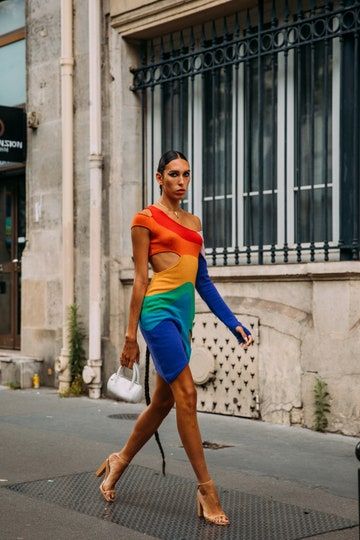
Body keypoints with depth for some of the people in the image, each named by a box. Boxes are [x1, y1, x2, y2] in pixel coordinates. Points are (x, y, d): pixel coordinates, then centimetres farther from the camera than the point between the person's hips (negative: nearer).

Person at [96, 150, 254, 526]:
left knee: (163, 400, 11)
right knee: (186, 394, -11)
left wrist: (233, 323, 10)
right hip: (160, 308, -7)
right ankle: (206, 488, -6)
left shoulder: (194, 222, 18)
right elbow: (140, 278, -3)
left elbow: (203, 280, 16)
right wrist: (131, 334, -3)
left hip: (184, 312, 7)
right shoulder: (146, 219, 0)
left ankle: (120, 461, 30)